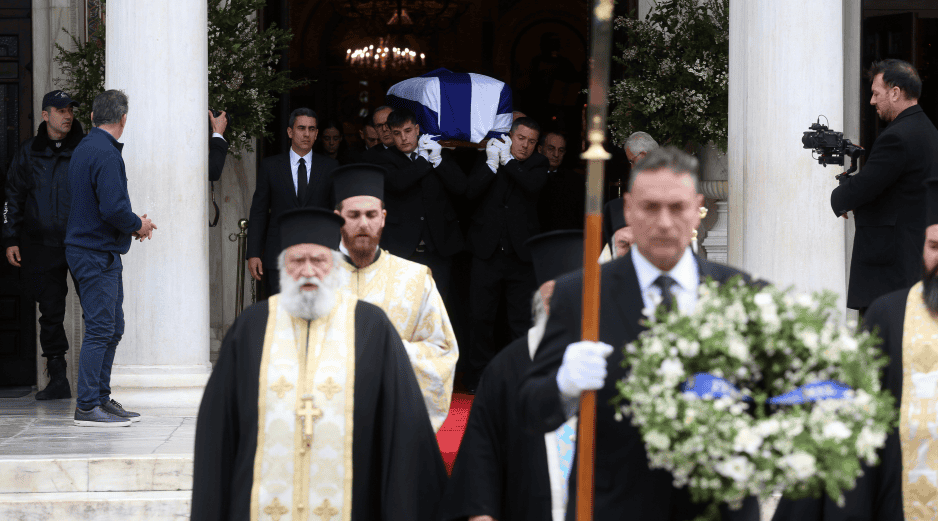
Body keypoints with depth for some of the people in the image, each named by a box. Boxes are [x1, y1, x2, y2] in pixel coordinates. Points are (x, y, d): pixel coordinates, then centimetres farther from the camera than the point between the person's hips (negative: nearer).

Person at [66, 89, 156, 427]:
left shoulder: (84, 149, 15)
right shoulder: (106, 154, -17)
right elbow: (113, 208, -25)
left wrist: (132, 224, 13)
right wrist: (138, 226, -7)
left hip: (95, 253, 10)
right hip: (98, 254, -10)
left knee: (112, 328, 14)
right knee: (100, 329, -7)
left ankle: (101, 399, 18)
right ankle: (87, 407, -5)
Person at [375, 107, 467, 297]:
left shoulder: (441, 155, 11)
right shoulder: (387, 160, 5)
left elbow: (460, 187, 0)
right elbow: (397, 183, -17)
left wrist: (437, 160, -10)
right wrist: (425, 159, -8)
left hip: (438, 248, 2)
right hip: (402, 247, -2)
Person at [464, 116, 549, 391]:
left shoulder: (536, 164, 6)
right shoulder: (486, 159, 6)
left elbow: (534, 185, -16)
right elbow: (471, 191, -8)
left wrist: (507, 160, -10)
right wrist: (492, 163, -15)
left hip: (521, 255, 0)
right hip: (487, 252, 1)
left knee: (522, 321, 2)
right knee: (481, 318, 6)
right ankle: (478, 375, 17)